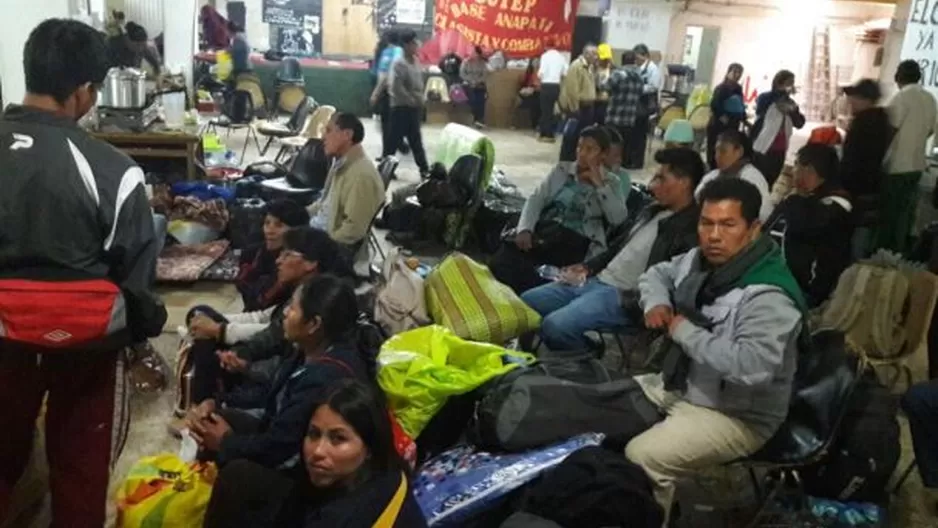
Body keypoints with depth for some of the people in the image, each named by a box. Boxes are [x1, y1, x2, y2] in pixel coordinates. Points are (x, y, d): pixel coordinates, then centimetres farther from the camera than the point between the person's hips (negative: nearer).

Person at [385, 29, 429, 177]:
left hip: (414, 107, 8)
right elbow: (396, 87, -22)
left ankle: (424, 168, 16)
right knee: (395, 138, -1)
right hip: (401, 107, -8)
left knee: (416, 139, 12)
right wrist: (412, 100, -15)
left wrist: (420, 99, 6)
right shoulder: (399, 63, -16)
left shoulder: (416, 61, 10)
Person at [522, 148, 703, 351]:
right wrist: (588, 266, 14)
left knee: (555, 325, -28)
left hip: (623, 297, -10)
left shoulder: (691, 229, -15)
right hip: (596, 280, 10)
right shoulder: (653, 211, 16)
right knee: (526, 302, 6)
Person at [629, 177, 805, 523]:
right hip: (675, 386, 9)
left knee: (639, 460, -27)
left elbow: (751, 366, -39)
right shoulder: (698, 261, 0)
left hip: (734, 416, -9)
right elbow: (657, 274, 20)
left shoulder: (768, 296, -26)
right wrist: (656, 302, -4)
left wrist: (685, 332, -26)